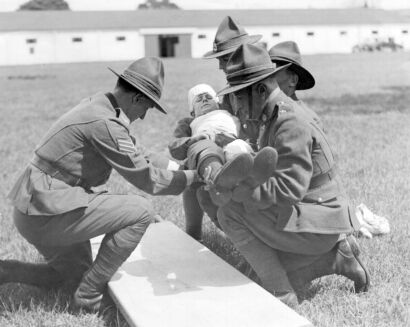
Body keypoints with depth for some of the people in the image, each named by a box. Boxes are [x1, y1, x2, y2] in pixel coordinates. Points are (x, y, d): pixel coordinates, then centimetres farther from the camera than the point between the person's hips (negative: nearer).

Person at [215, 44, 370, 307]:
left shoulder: (291, 122, -23)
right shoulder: (275, 117, 9)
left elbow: (288, 188, -30)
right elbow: (278, 174, 15)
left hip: (317, 221, -10)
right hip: (312, 215, 10)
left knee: (230, 213, -18)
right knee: (269, 271, 16)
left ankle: (281, 293, -10)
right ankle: (337, 255, 15)